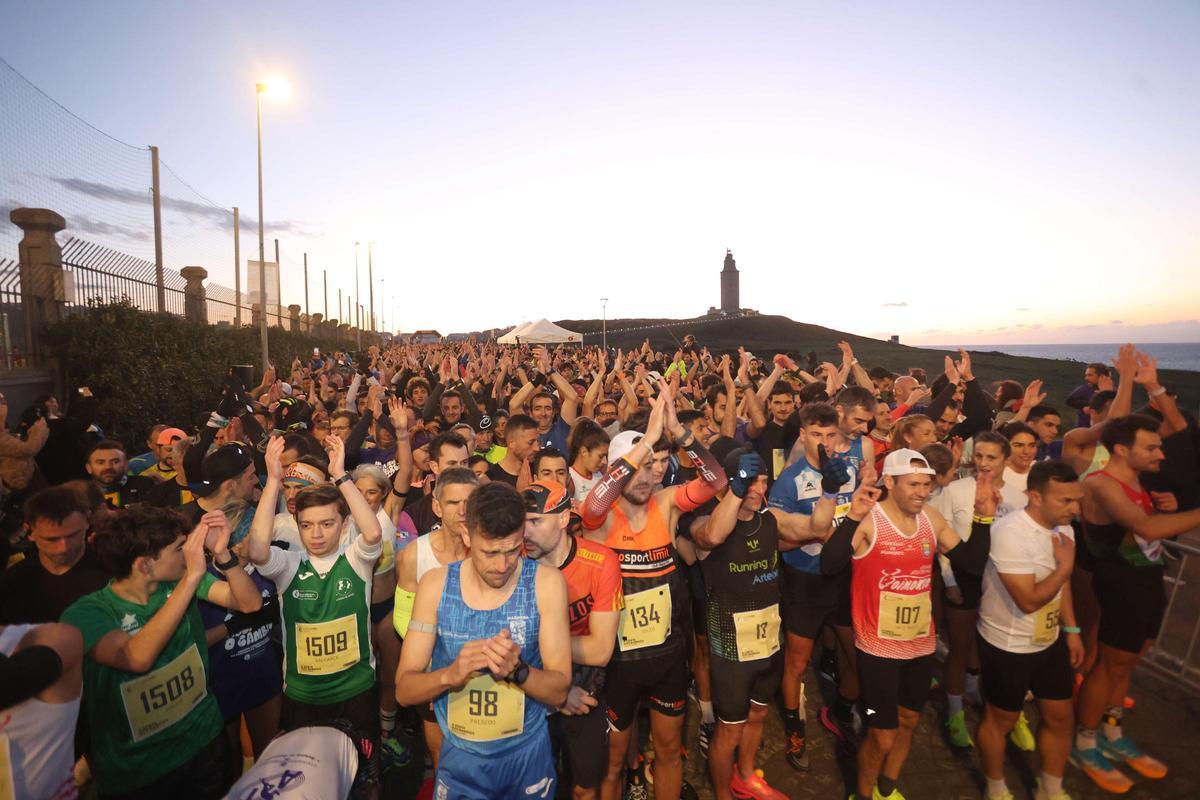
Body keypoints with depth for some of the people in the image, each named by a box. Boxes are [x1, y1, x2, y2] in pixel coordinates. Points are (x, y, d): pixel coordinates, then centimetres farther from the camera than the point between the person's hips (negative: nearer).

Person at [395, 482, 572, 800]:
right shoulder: (435, 584, -12)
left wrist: (518, 671, -32)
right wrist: (451, 674, -28)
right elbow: (403, 690, -9)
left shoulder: (546, 583, -16)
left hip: (527, 755, 0)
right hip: (459, 756, 1)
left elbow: (559, 691, -13)